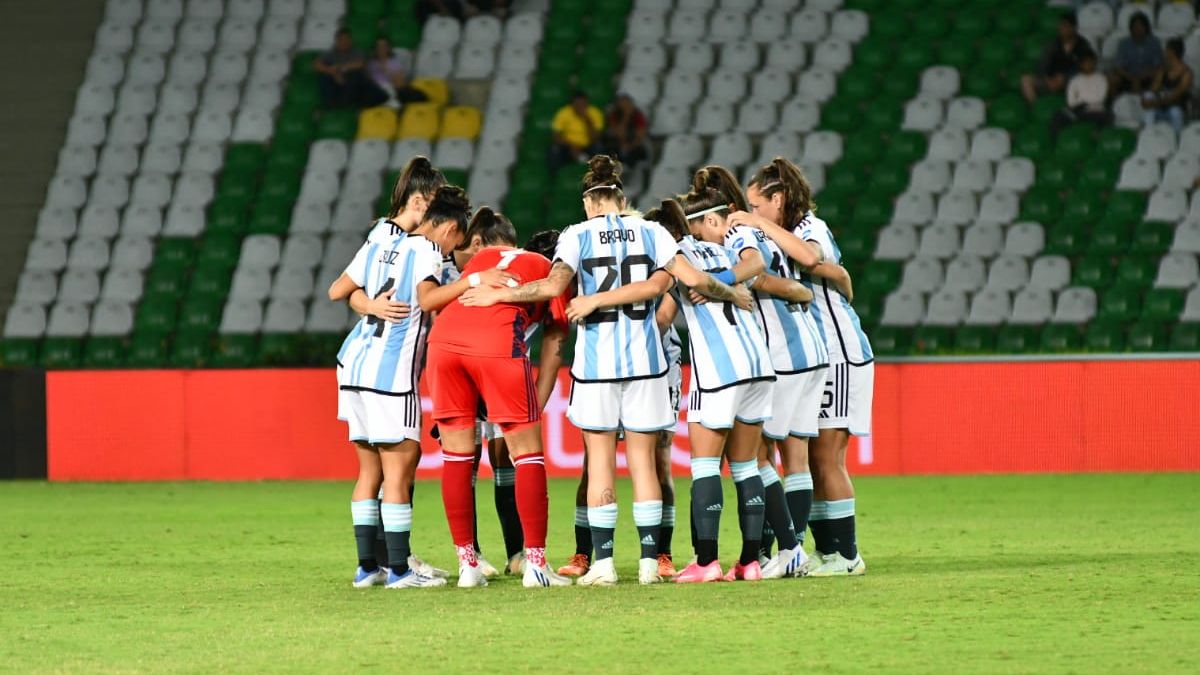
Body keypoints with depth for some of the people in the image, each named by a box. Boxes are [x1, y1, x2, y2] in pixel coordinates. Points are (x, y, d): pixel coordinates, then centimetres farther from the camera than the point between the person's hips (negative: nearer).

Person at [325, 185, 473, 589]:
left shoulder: (377, 248, 17)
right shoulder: (425, 250, -5)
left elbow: (336, 291, 23)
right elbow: (427, 298, -21)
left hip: (356, 362, 8)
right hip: (390, 372, -8)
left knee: (370, 468, 12)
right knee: (399, 467, -5)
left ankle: (366, 566, 12)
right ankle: (399, 570, -7)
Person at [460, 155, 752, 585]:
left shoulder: (577, 236, -2)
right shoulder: (651, 233, 4)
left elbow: (554, 285, -16)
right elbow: (694, 279, -3)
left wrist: (498, 295, -7)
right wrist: (735, 295, 14)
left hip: (596, 359, -2)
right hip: (644, 357, 2)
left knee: (600, 461, 3)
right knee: (642, 461, 6)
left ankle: (603, 562, -1)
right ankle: (649, 560, 2)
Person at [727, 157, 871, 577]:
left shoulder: (813, 228, -11)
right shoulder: (787, 236, 14)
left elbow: (809, 257, -34)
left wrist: (761, 225, -27)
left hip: (839, 353, -9)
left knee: (826, 458, -10)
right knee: (811, 459, 6)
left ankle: (847, 555, -6)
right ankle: (826, 552, 10)